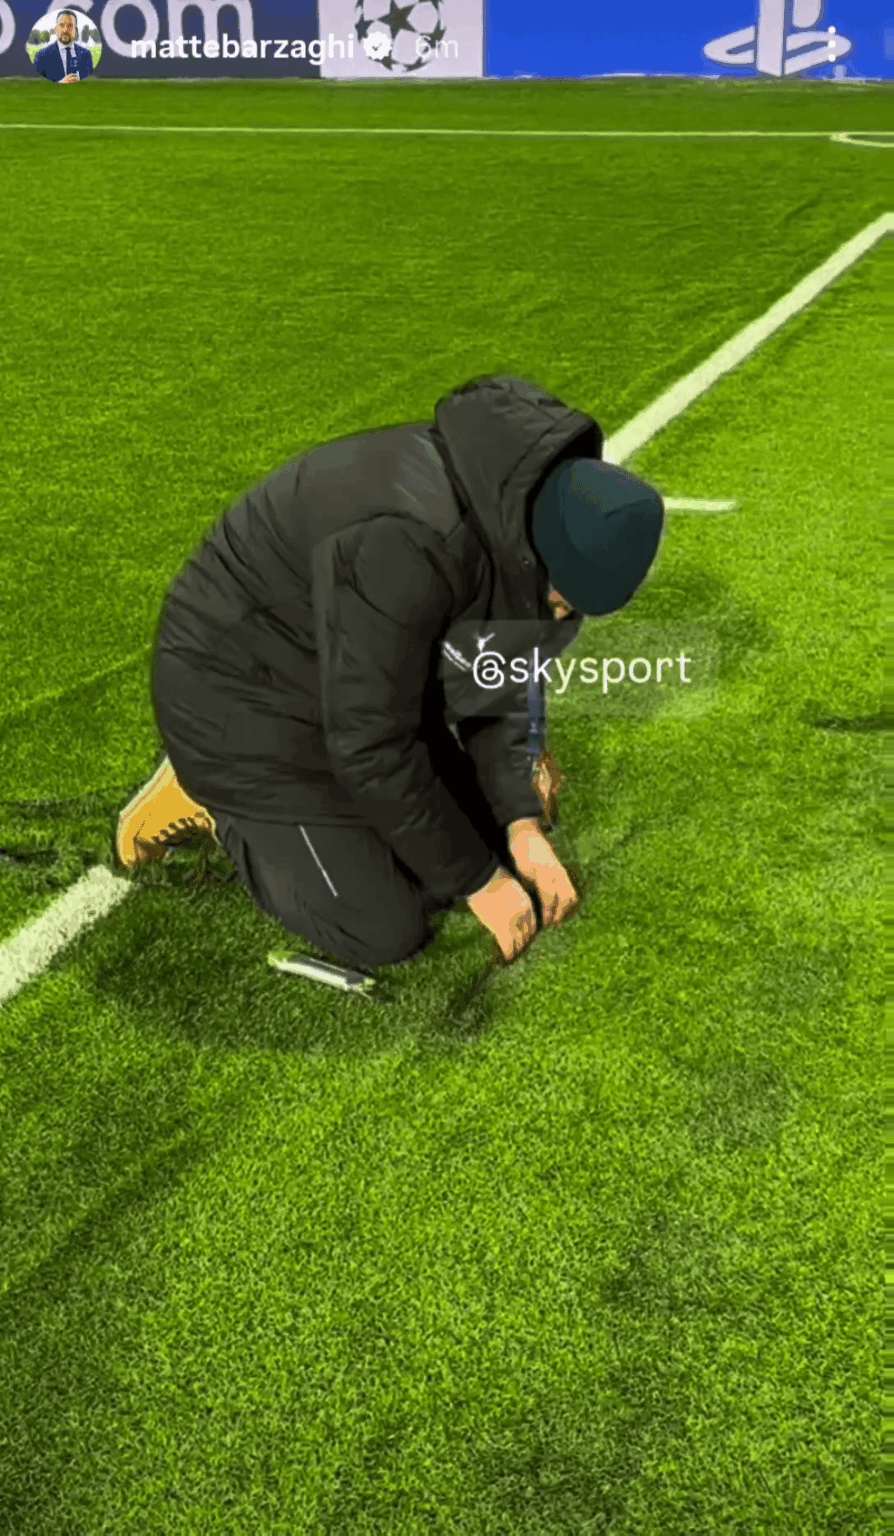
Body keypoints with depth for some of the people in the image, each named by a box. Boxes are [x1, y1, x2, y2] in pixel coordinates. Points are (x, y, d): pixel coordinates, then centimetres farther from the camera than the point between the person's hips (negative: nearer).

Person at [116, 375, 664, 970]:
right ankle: (216, 800, 10)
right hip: (246, 692, -8)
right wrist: (478, 880, -19)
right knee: (384, 933, -7)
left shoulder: (533, 503, -10)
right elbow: (370, 742, -30)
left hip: (361, 675, 8)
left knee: (487, 841, 10)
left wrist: (524, 827, -8)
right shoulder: (411, 545, -38)